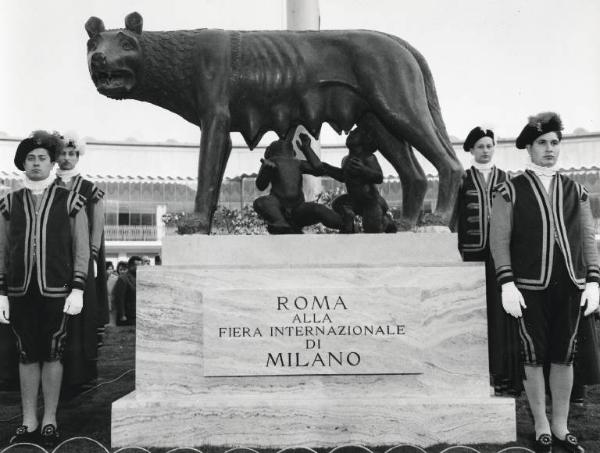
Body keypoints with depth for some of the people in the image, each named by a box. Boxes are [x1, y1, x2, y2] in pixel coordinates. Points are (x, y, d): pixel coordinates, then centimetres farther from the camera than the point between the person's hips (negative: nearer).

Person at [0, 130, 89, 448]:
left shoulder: (70, 201, 3)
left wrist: (77, 290, -5)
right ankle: (29, 424, 18)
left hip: (57, 292, -2)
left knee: (52, 355, 4)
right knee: (27, 356, 8)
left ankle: (49, 422, 16)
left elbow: (82, 249, 2)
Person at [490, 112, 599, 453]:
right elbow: (499, 240, -4)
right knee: (534, 359, 6)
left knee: (564, 358, 11)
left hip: (570, 288, 3)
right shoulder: (511, 191, 0)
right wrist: (507, 284, -11)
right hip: (530, 288, -3)